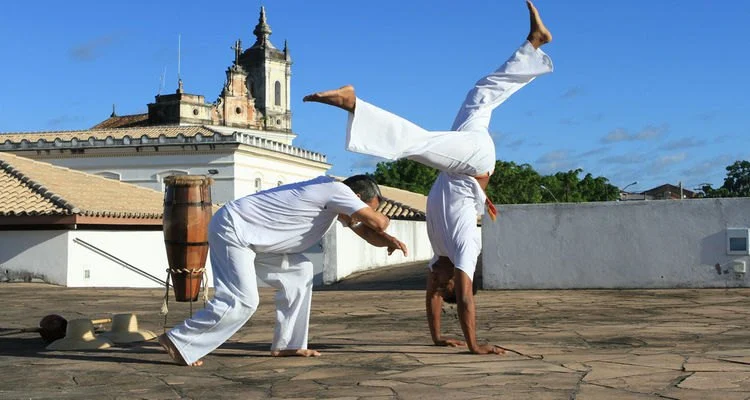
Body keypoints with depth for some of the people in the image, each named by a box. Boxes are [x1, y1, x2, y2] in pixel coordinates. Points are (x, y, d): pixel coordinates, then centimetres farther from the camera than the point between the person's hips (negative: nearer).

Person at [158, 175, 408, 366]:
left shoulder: (337, 201, 12)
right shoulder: (337, 191, -16)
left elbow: (367, 232, 18)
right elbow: (378, 222, -18)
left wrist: (389, 240, -3)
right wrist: (381, 220, 6)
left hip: (248, 234, 10)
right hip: (232, 229, -10)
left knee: (299, 271, 10)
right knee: (242, 301, -17)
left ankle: (285, 344, 12)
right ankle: (178, 341, -7)